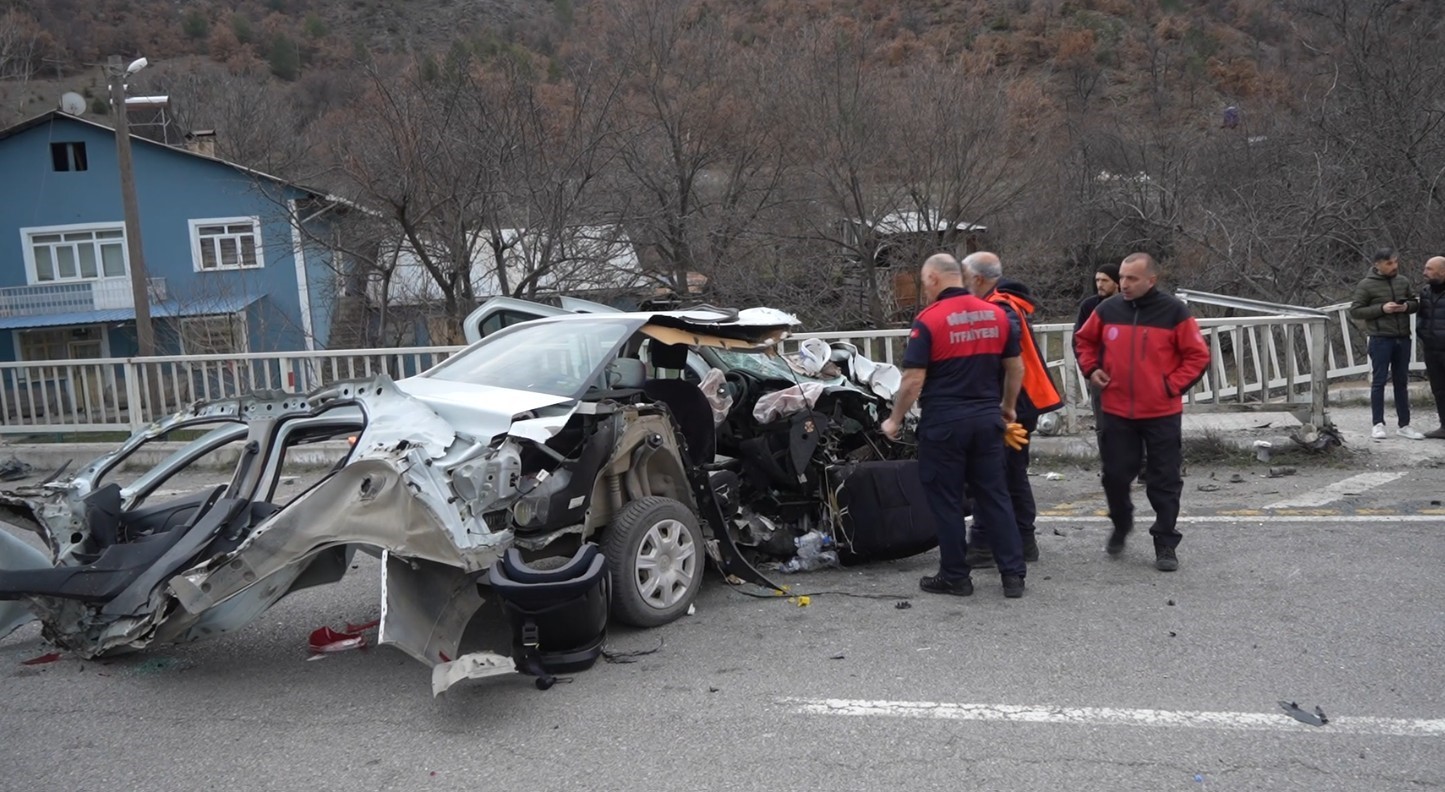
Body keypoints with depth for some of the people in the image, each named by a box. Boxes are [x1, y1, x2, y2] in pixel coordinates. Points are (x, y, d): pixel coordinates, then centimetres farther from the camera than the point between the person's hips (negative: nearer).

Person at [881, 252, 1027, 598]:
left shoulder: (929, 319, -12)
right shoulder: (996, 314, 5)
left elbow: (914, 380, -15)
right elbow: (1016, 368, 11)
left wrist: (895, 420, -3)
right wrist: (1008, 406, 25)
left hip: (944, 423, -5)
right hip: (988, 418, 5)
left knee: (946, 501, 6)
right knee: (994, 496, 11)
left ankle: (955, 576, 14)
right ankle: (1013, 574, 12)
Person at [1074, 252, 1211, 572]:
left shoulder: (1174, 312, -8)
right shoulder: (1108, 309, 1)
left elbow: (1198, 356, -3)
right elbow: (1084, 340, 18)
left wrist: (1173, 385, -11)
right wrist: (1091, 368, 3)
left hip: (1162, 414, -2)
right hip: (1116, 412, 3)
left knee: (1164, 482, 4)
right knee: (1115, 476, 10)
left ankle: (1166, 545, 15)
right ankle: (1121, 525, 36)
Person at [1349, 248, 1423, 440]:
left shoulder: (1403, 282, 9)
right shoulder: (1367, 285, -5)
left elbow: (1415, 303, 19)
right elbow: (1355, 311, -7)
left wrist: (1407, 306, -4)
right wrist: (1381, 309, -17)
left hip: (1403, 339, 5)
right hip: (1380, 340, -5)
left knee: (1402, 382, 9)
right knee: (1379, 381, -1)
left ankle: (1404, 425, 15)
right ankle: (1377, 424, 5)